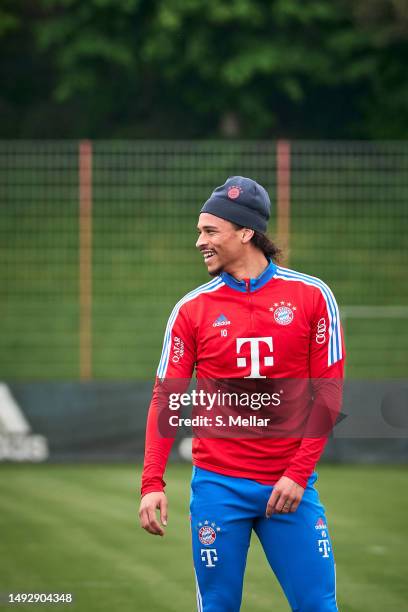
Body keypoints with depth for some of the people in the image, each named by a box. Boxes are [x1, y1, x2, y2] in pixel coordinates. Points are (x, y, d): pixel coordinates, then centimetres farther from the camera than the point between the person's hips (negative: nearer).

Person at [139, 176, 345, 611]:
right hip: (218, 485, 1)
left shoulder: (311, 296, 0)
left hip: (290, 485, -1)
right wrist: (152, 483, -8)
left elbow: (327, 393, 0)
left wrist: (298, 474, -8)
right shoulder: (192, 309, 3)